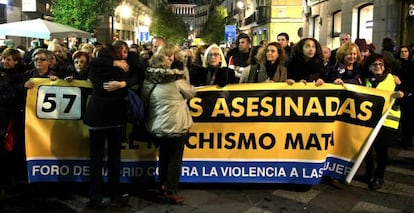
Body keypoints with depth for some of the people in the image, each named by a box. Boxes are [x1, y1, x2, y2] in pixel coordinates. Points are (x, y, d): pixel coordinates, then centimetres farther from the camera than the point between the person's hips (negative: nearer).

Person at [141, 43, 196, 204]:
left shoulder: (148, 78, -1)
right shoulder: (176, 77, -14)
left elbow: (144, 99, 9)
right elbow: (191, 93, -1)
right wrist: (184, 76, 14)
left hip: (157, 125, 6)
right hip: (176, 124, -5)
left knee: (163, 157, 20)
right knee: (175, 159, 6)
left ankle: (163, 187, 31)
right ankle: (171, 191, 9)